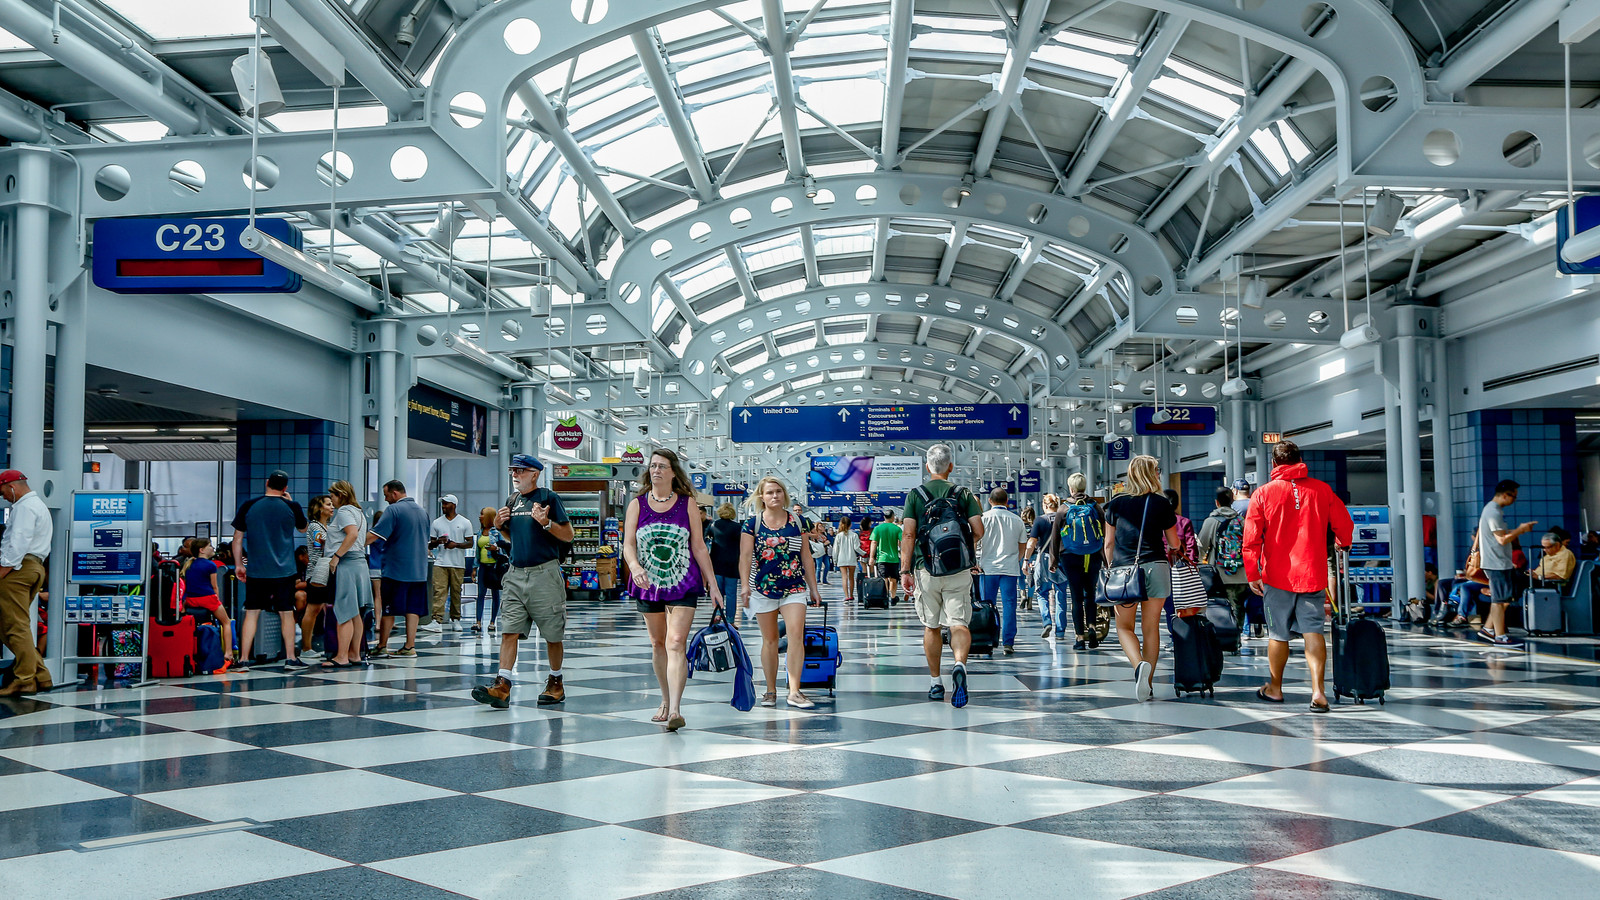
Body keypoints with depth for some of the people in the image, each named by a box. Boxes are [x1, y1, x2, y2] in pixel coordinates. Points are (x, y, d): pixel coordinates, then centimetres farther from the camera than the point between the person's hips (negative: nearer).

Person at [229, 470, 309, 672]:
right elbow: (303, 528, 18)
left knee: (251, 613, 5)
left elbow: (237, 538, 4)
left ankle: (244, 660, 3)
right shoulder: (291, 507, -2)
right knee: (286, 613, 7)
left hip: (255, 571, 1)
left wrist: (238, 564, 13)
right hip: (284, 570, -1)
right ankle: (290, 658, 11)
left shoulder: (249, 506, 0)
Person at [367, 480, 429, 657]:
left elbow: (373, 536, -16)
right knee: (413, 608, 5)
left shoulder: (394, 510, -9)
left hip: (396, 569, -6)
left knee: (388, 609, 2)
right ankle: (409, 647, 3)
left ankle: (382, 647, 8)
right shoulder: (422, 511, 13)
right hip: (419, 569, 6)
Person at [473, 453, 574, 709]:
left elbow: (568, 536, -6)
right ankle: (502, 686, -9)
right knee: (509, 630, -4)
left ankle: (556, 683, 19)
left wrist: (546, 522, -21)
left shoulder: (549, 498, -4)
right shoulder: (511, 501, 15)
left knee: (553, 634, 4)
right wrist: (499, 525, 7)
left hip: (544, 574, -5)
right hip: (516, 574, 5)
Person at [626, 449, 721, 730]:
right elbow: (628, 543, -4)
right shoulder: (637, 505, 5)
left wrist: (713, 584, 1)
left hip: (683, 584, -3)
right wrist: (635, 566, -25)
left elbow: (699, 547, 4)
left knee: (676, 644, -14)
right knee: (658, 644, 13)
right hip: (649, 585, 3)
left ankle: (676, 710, -21)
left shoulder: (687, 504, 2)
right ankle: (666, 701, 29)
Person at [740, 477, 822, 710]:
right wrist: (744, 585, -15)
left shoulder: (797, 522, 9)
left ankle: (794, 692, -14)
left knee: (796, 633, -14)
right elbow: (745, 556, -3)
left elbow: (806, 557, 12)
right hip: (764, 588, -1)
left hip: (794, 588, 1)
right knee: (769, 640, 6)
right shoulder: (752, 523, 2)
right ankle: (770, 691, 17)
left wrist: (813, 589, 11)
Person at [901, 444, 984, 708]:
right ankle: (959, 664, -30)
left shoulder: (915, 495, 3)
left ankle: (935, 683, 18)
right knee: (959, 624, -2)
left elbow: (908, 535, -4)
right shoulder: (964, 494, 3)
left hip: (926, 569, 0)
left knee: (931, 626, 12)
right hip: (959, 570, 0)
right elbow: (978, 531, -3)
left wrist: (905, 571, -1)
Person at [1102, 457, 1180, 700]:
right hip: (1156, 568, 0)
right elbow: (1174, 543, 10)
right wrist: (1172, 553, 32)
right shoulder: (1162, 503, 2)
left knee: (1124, 626, 8)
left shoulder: (1117, 503, 4)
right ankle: (1148, 684, 10)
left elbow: (1108, 544, 7)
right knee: (1151, 627, 7)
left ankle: (1140, 664, -19)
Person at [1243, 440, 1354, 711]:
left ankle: (1275, 688, 26)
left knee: (1278, 634, 11)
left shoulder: (1263, 493, -3)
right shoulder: (1322, 490, 2)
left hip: (1277, 576, -1)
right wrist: (1343, 546, 30)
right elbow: (1345, 526, 9)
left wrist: (1252, 574, 1)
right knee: (1313, 631, 2)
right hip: (1313, 574, 1)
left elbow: (1251, 539, -6)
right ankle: (1318, 689, -11)